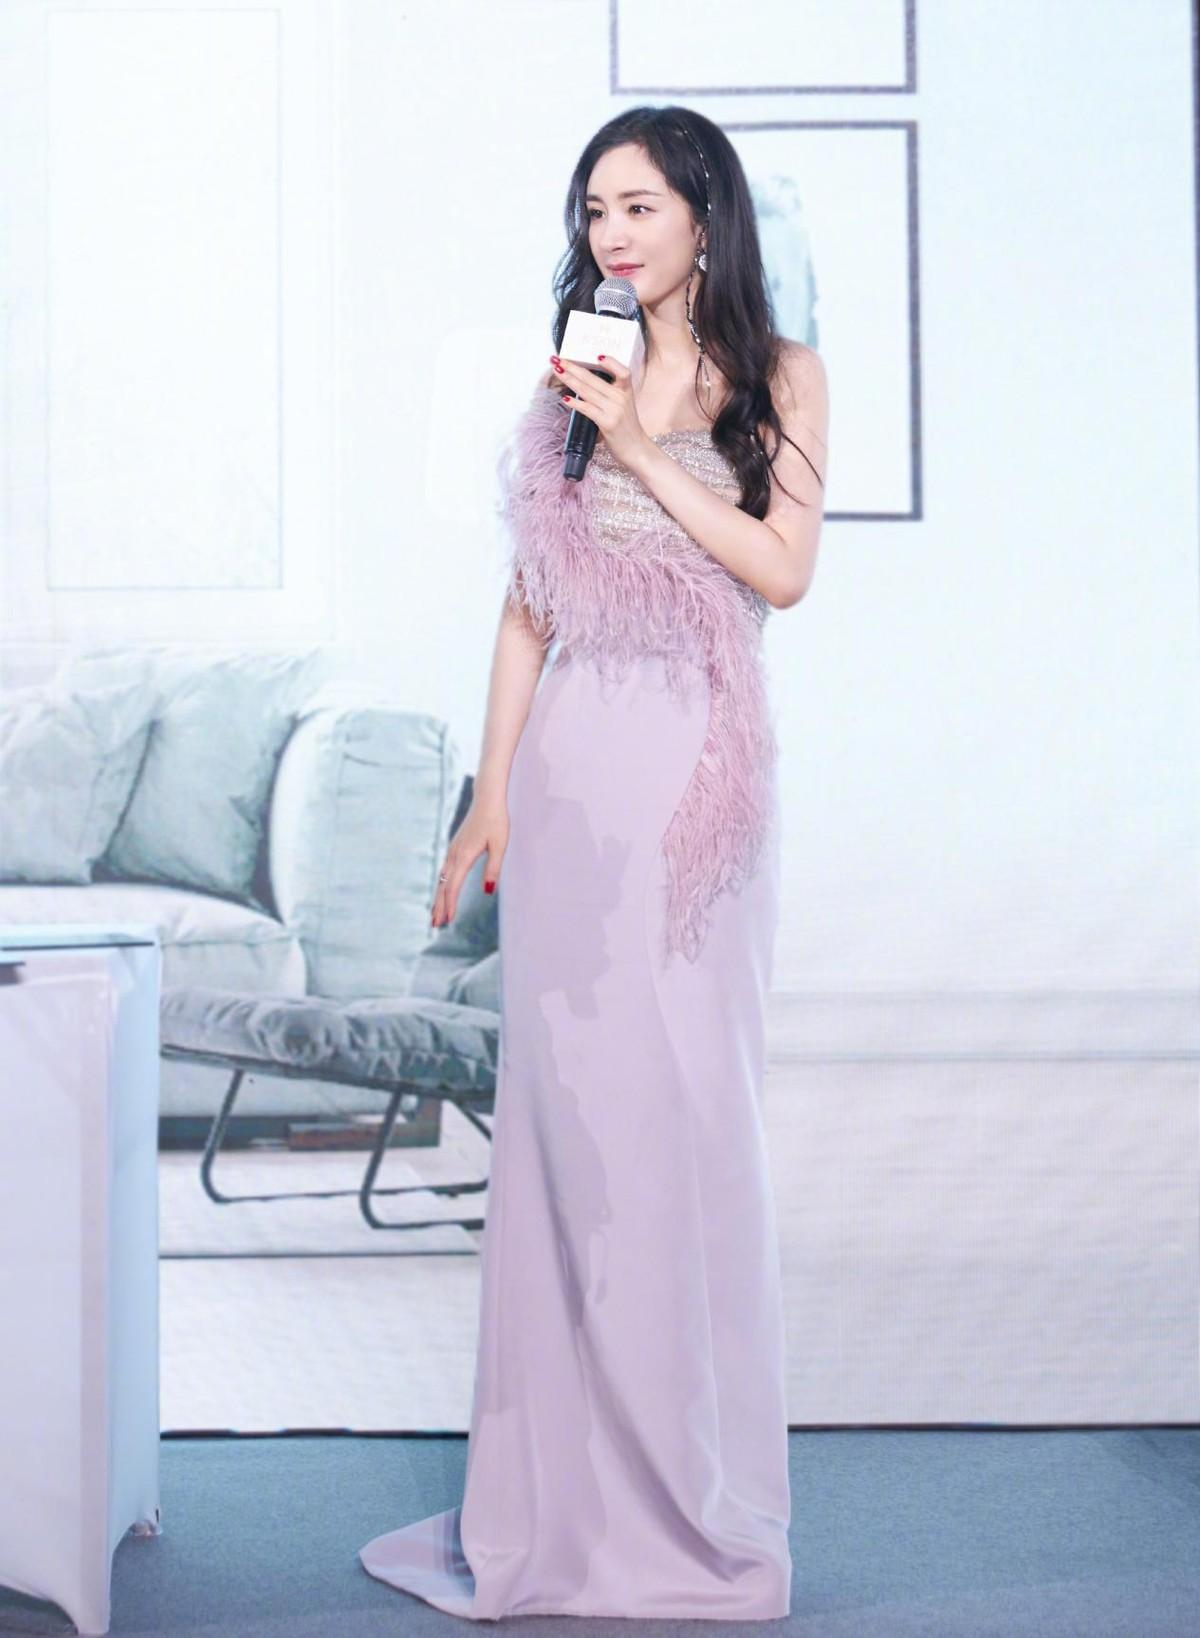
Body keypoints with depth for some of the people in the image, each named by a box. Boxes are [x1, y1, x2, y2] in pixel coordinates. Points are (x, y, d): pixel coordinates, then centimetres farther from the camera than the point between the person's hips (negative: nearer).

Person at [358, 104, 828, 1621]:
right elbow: (529, 602, 11)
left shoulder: (777, 375, 4)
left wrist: (645, 449, -11)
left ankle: (695, 1490, 12)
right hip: (573, 763, 3)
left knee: (687, 1103, -1)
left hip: (702, 766, -3)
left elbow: (782, 569, -7)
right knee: (567, 1107, 4)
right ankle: (563, 1493, 13)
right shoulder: (572, 376, 13)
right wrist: (491, 793, 7)